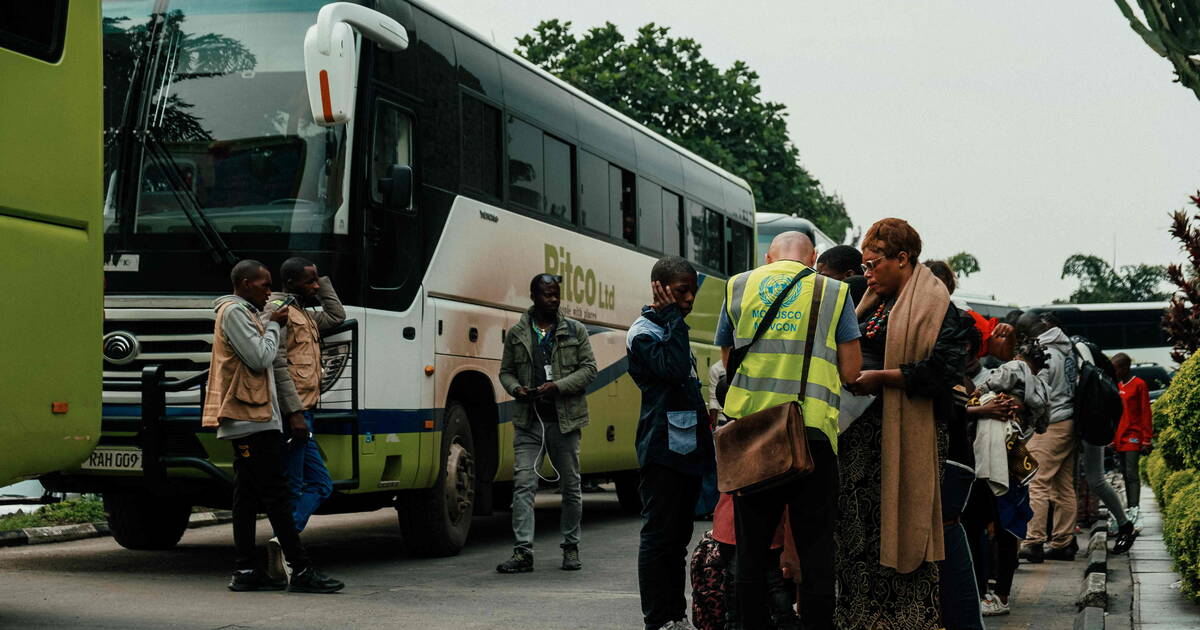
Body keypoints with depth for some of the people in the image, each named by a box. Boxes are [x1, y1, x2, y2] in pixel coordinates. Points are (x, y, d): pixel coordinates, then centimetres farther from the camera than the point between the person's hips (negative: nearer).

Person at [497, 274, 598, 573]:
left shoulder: (575, 331, 5)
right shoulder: (516, 334, 9)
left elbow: (589, 369, 1)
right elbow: (505, 371, 15)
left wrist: (557, 386, -12)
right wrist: (516, 389, -7)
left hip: (565, 420, 0)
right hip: (528, 421, 0)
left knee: (570, 487, 8)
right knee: (523, 484, -9)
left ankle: (571, 548, 21)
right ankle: (523, 552, -10)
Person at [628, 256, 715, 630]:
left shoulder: (672, 330, 20)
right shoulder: (644, 333, -7)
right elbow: (674, 367, -25)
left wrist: (705, 443, 21)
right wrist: (673, 317, -16)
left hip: (688, 448, 9)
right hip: (662, 450, -9)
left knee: (679, 536, 11)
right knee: (658, 535, -6)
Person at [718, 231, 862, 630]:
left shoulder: (738, 287, 11)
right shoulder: (833, 292, 5)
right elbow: (850, 371, 2)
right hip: (812, 429, -2)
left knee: (752, 545, 9)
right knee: (815, 545, 4)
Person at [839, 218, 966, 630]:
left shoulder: (932, 303, -7)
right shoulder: (874, 304, 18)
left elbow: (947, 368, -17)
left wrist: (881, 377, -17)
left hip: (905, 433, -8)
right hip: (862, 430, 8)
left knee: (900, 530, -4)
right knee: (857, 527, 7)